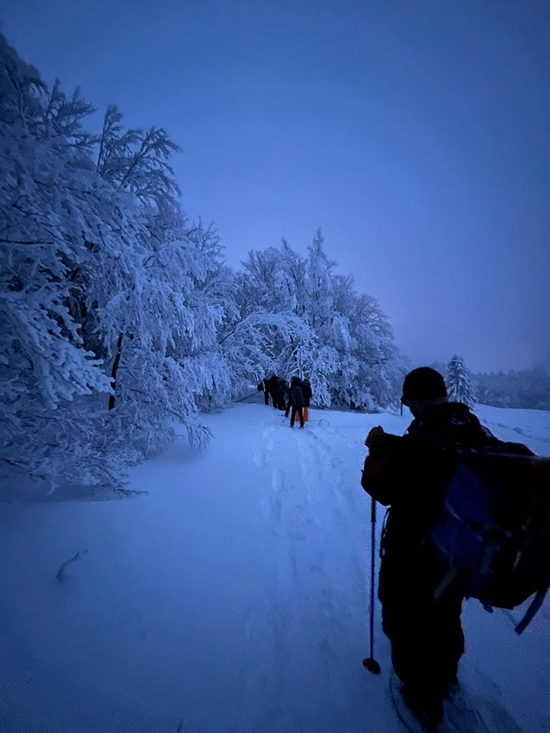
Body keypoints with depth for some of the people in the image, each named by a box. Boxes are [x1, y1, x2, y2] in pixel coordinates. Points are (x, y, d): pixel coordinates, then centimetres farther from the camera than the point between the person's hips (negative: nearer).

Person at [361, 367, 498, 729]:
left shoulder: (420, 442, -31)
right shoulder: (479, 434, -10)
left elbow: (383, 488, -24)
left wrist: (378, 451, -9)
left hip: (414, 553, -7)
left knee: (407, 620, 19)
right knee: (447, 614, 31)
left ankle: (423, 696, 38)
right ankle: (445, 675, 55)